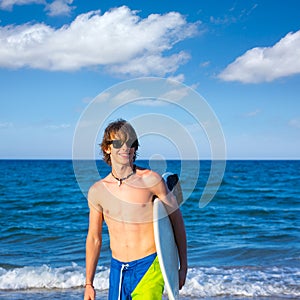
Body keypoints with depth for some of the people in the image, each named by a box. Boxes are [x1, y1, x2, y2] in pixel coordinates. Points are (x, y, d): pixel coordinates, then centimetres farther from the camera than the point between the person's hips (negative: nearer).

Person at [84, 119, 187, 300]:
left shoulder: (151, 180, -7)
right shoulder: (97, 191, 3)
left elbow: (177, 220, 2)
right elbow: (94, 238, 12)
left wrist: (183, 266, 5)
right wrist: (89, 283, 13)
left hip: (149, 267, -4)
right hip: (117, 269, 4)